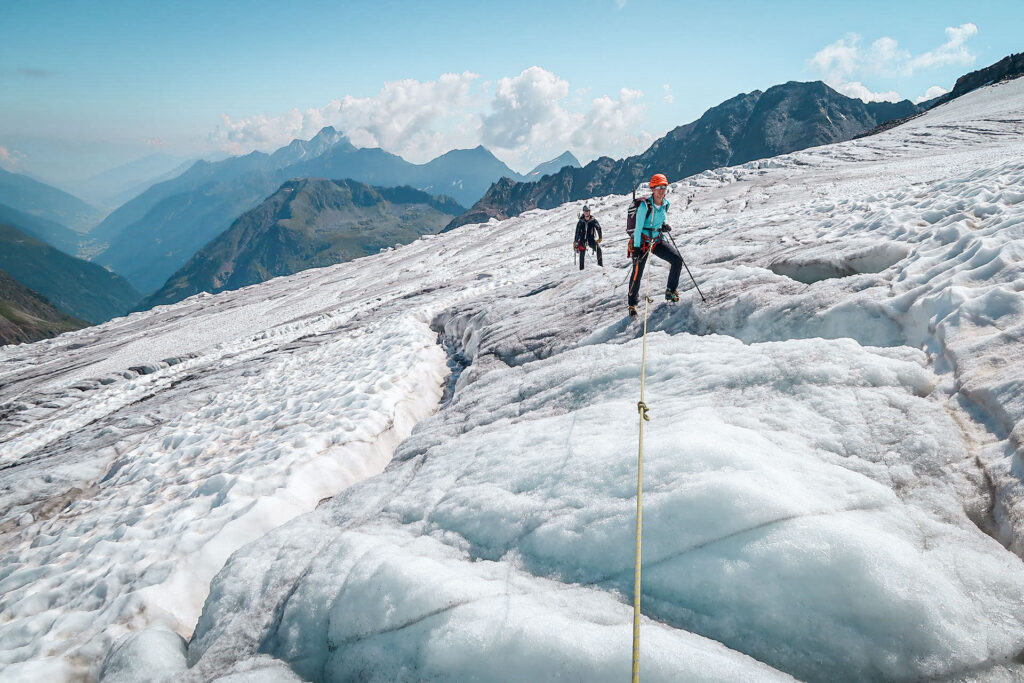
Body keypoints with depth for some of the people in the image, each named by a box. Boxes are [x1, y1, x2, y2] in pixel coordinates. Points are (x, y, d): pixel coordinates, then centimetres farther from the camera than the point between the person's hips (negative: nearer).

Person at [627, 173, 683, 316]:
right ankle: (632, 303, 13)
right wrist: (636, 247, -20)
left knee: (677, 259, -8)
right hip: (642, 241, -5)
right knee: (638, 272, -5)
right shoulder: (645, 205, -20)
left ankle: (670, 291, 8)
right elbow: (638, 228, -18)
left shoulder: (666, 204, 0)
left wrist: (664, 226, -4)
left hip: (657, 241, 6)